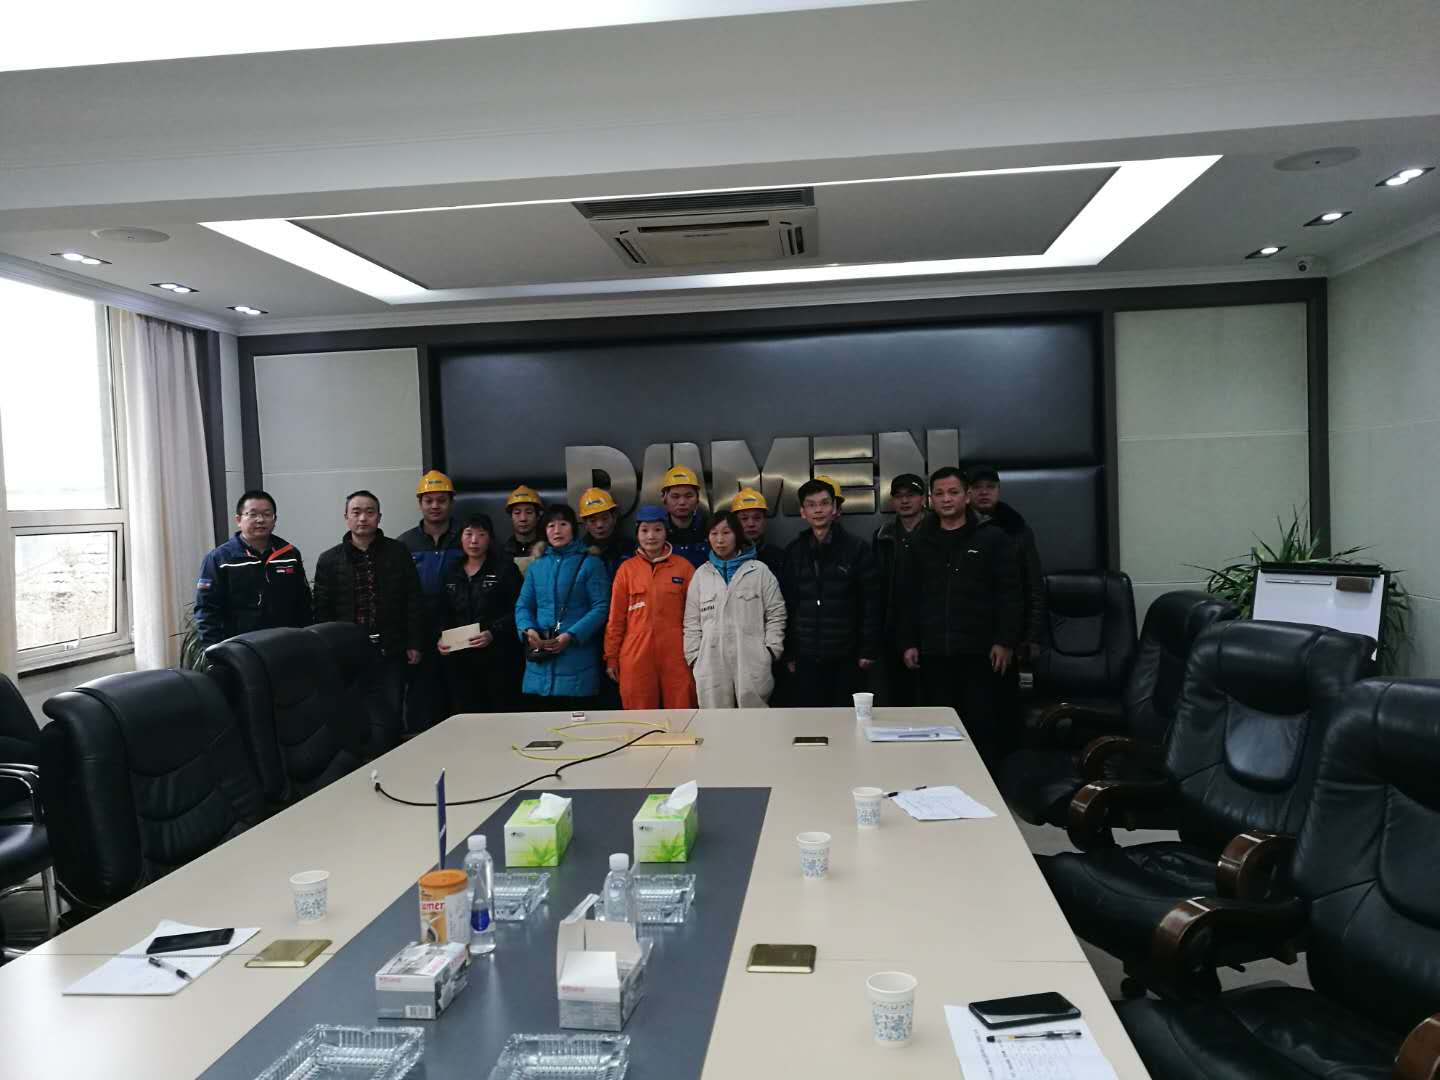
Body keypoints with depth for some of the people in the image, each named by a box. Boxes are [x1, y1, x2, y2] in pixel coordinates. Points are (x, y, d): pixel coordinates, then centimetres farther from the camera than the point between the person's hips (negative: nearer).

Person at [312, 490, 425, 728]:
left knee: (392, 713, 6)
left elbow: (412, 602, 4)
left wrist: (414, 644, 0)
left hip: (391, 652, 0)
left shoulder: (398, 553, 4)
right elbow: (323, 611, 4)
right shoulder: (329, 560, 4)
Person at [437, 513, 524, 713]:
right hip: (459, 661, 4)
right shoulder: (452, 573, 16)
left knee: (502, 715, -4)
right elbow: (444, 615, 18)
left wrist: (493, 633, -19)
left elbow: (518, 611, -6)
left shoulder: (505, 568, 2)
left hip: (498, 659, -4)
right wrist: (440, 639, 0)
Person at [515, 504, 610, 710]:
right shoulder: (536, 566, 15)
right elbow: (523, 605, 13)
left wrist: (572, 635, -17)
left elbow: (601, 607, -6)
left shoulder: (590, 564, 1)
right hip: (541, 659, 4)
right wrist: (528, 629, -9)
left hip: (577, 658, -4)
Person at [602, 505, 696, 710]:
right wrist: (611, 658, 6)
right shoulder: (627, 568, 5)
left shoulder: (683, 567, 4)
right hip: (637, 656, 1)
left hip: (676, 655, 0)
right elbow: (616, 618, 7)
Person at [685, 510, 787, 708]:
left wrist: (770, 651, -3)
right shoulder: (701, 574, 12)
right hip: (711, 665, 2)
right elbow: (692, 623, 12)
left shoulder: (759, 571, 5)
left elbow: (776, 614, 4)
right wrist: (694, 658, 5)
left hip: (752, 663, -2)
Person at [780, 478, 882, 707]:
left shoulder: (857, 549, 0)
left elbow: (871, 604, -1)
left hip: (847, 659, -2)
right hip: (806, 659, 2)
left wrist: (869, 651, -6)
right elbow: (787, 606, 8)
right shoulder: (794, 551, 8)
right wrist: (789, 654, 5)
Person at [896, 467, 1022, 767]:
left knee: (983, 725, 1)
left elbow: (1009, 594, -3)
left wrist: (1005, 641, -9)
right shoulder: (919, 543, 10)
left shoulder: (992, 538, 1)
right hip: (933, 653, 3)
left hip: (980, 652, -3)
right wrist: (908, 643, 5)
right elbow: (907, 598, 11)